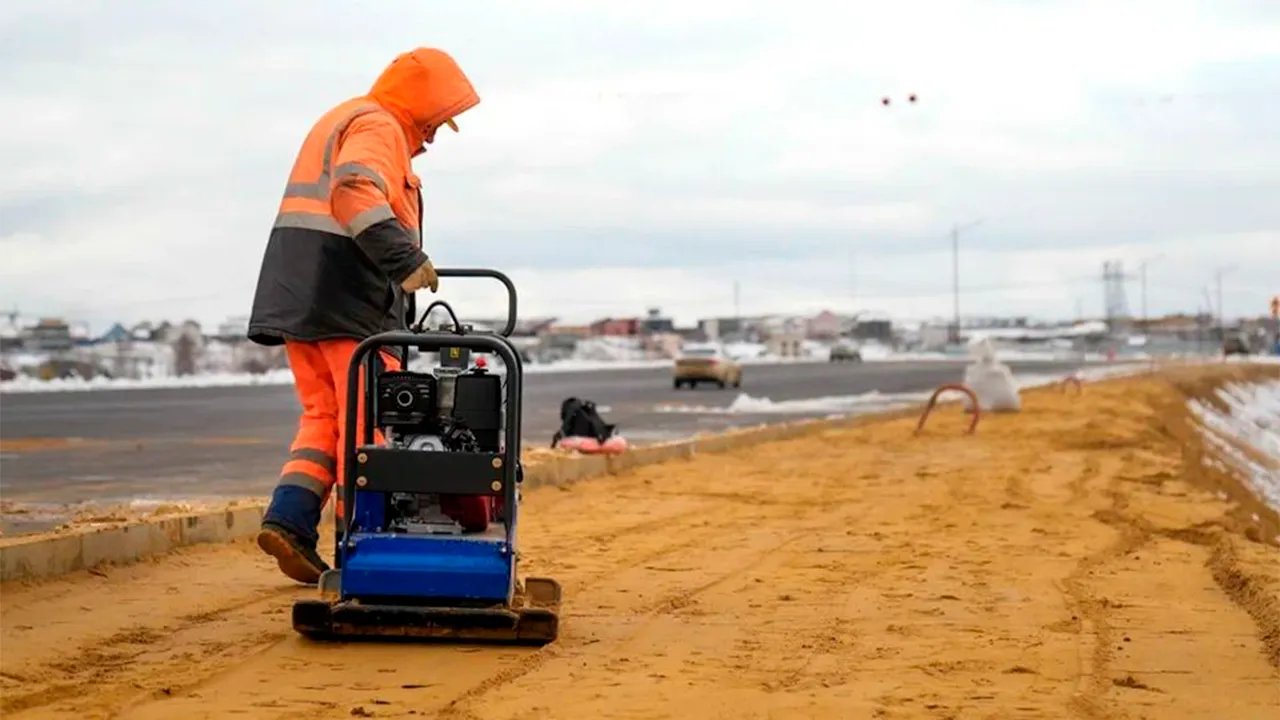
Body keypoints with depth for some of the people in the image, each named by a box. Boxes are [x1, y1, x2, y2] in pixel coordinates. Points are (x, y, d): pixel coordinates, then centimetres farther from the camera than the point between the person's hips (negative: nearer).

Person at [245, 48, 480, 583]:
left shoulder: (340, 121, 27)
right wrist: (406, 261, -30)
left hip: (297, 298, 9)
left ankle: (289, 520, -2)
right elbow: (356, 195, -25)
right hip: (348, 299, -9)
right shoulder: (378, 127, -6)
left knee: (324, 416, 11)